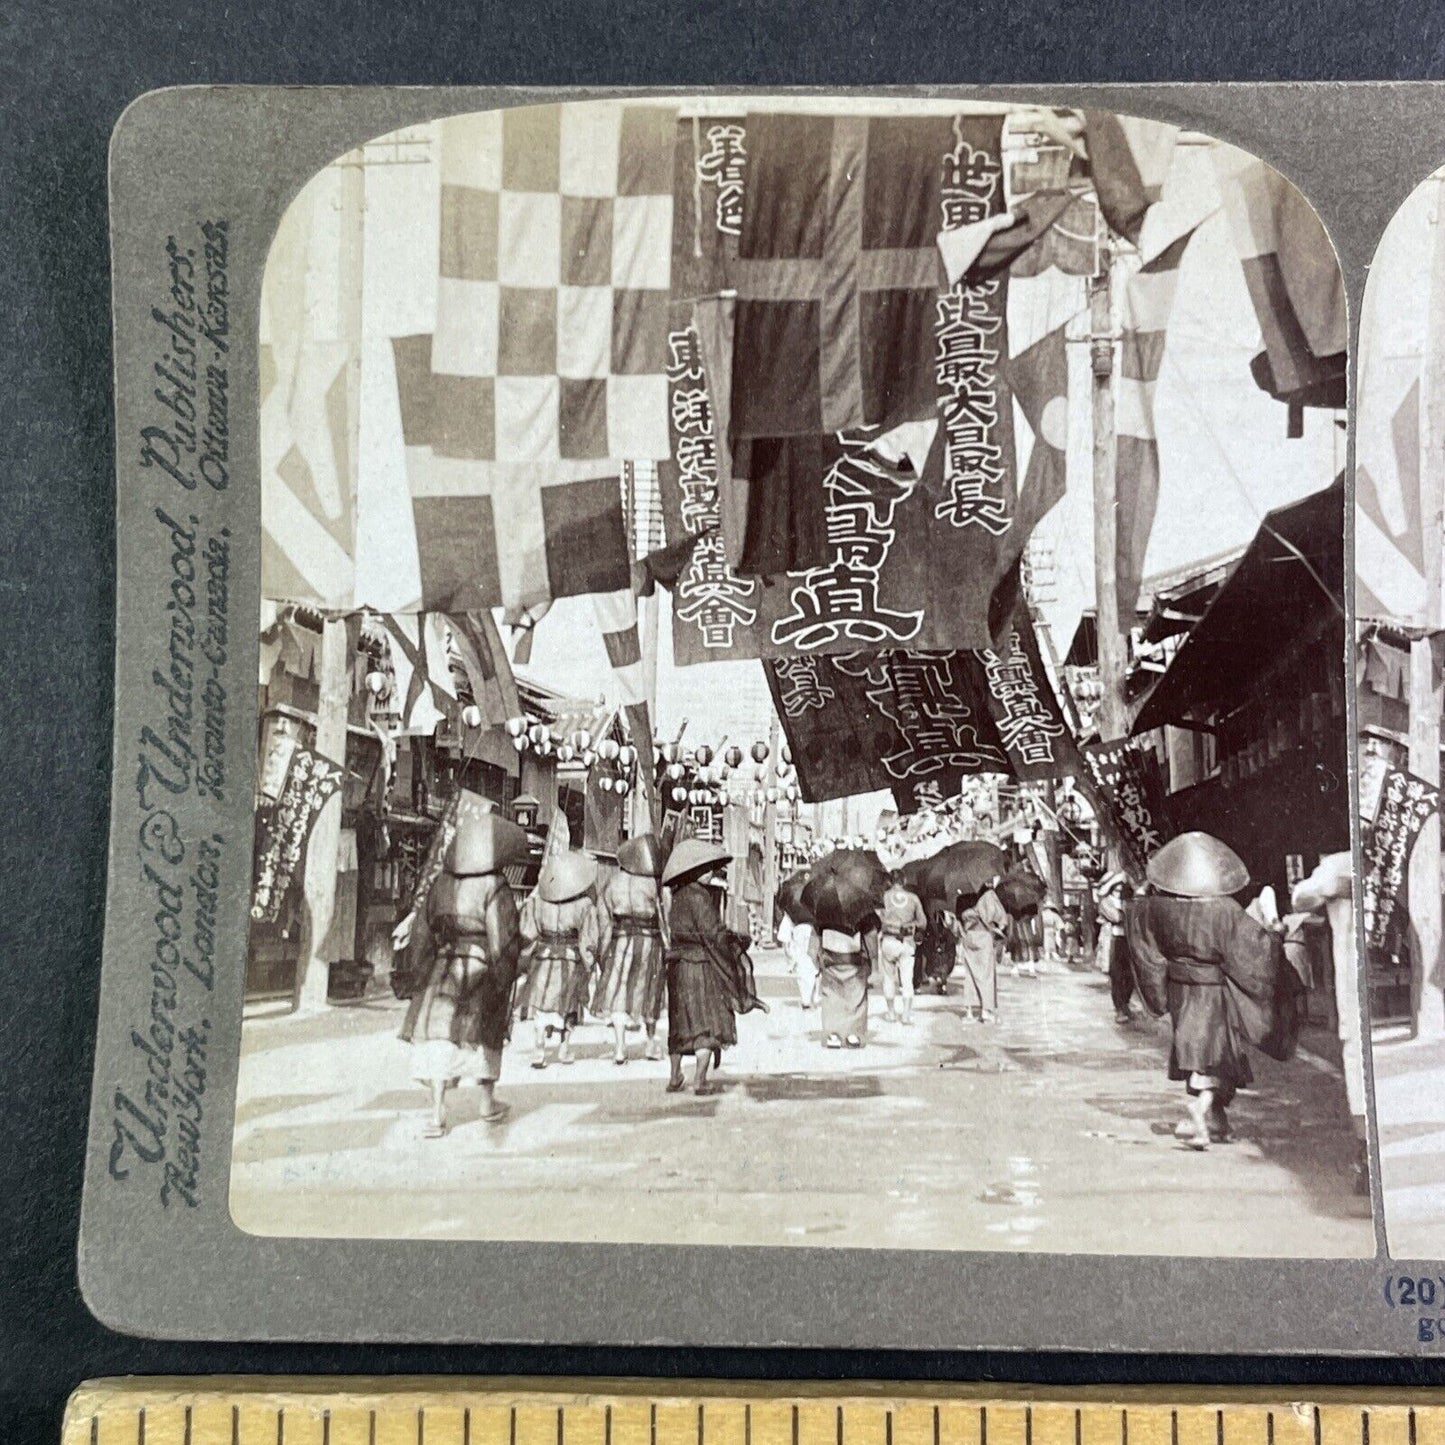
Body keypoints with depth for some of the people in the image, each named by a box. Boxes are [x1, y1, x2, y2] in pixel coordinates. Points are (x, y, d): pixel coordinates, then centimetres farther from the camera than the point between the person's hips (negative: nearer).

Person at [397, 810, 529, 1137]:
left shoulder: (442, 884, 0)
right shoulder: (495, 890, -14)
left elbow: (426, 927, 9)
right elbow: (503, 942, -15)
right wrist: (504, 982, -8)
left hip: (444, 969, 2)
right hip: (482, 972, -2)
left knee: (439, 1037, 2)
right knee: (485, 1036, 15)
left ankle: (438, 1113, -6)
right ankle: (488, 1103, 30)